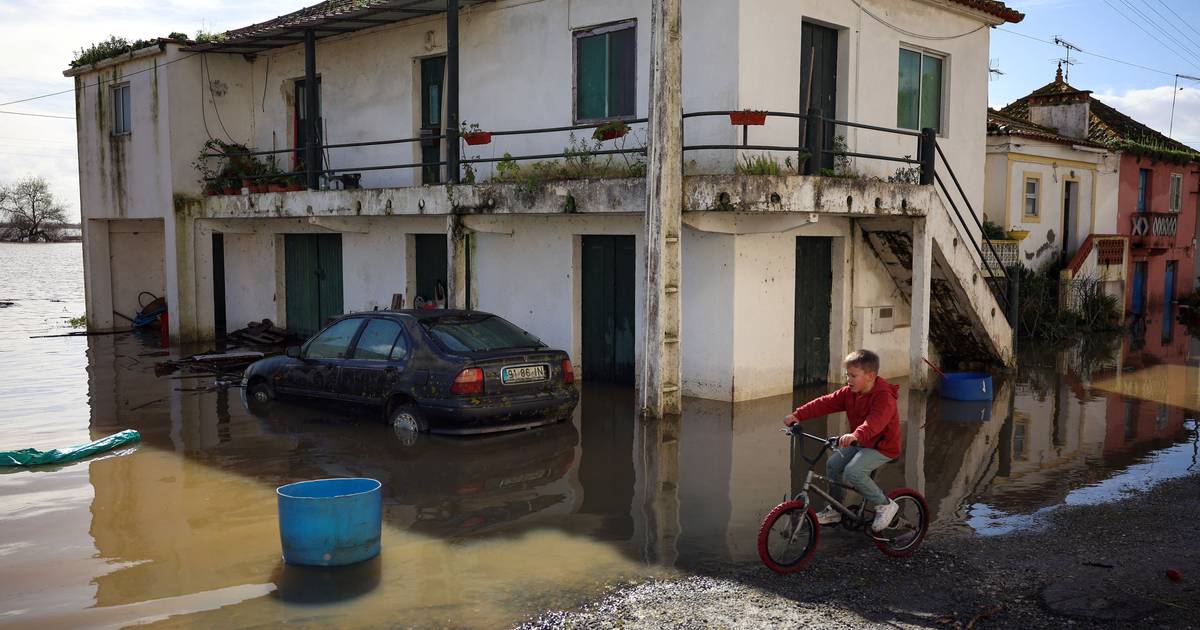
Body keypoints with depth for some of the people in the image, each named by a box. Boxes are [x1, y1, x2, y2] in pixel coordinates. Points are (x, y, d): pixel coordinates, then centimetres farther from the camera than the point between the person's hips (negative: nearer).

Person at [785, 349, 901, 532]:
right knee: (834, 463, -1)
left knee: (852, 472, -25)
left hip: (883, 447, -9)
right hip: (860, 442, 9)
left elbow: (875, 421, -43)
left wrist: (855, 435, -62)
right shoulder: (849, 393, 0)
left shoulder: (884, 396, -25)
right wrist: (798, 415, -18)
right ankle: (835, 510, 16)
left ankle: (885, 505, -6)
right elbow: (825, 403, -7)